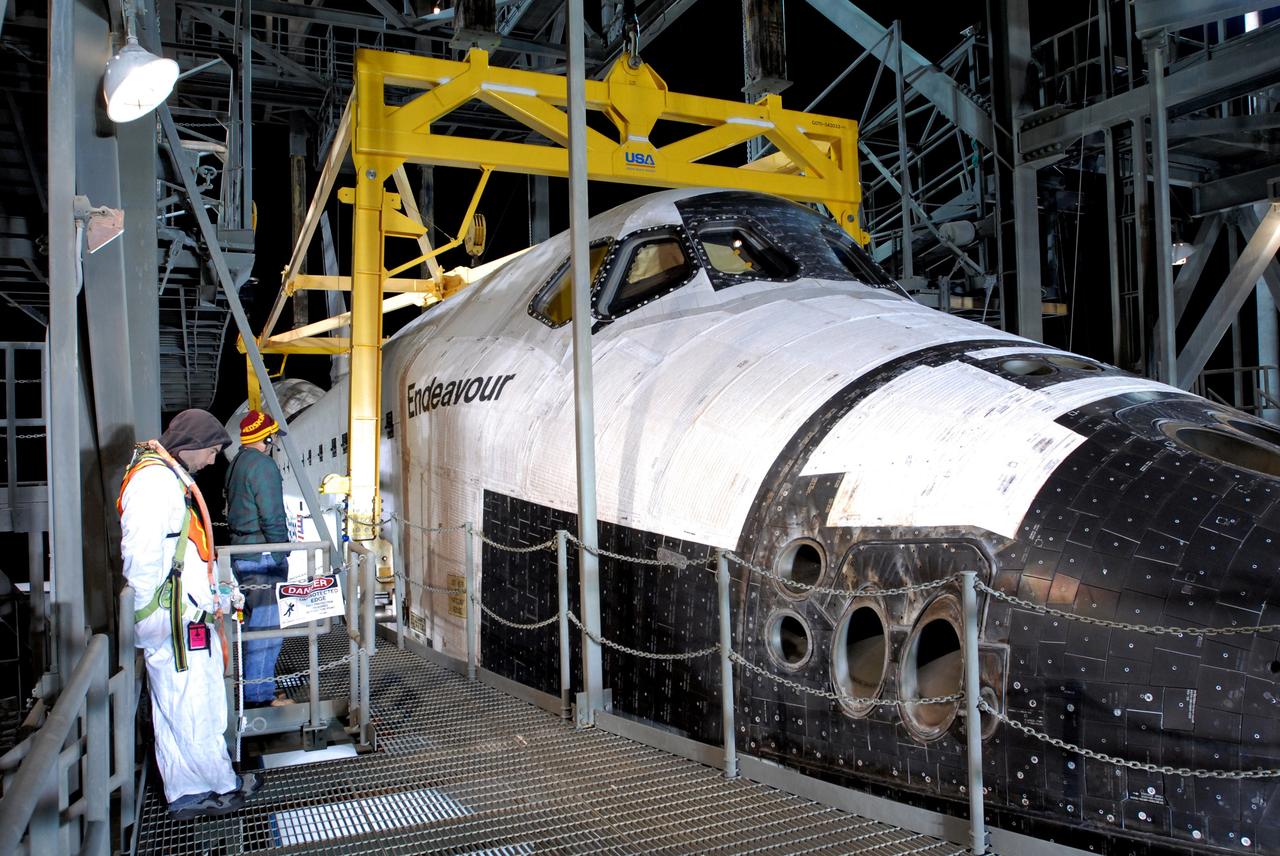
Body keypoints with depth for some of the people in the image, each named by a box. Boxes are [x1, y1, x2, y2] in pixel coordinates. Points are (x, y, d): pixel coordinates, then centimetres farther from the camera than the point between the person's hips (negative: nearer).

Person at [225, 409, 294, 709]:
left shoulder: (237, 464, 15)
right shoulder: (263, 465, -15)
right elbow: (273, 517, -19)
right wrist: (282, 553, -10)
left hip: (241, 554, 10)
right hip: (263, 557, -10)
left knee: (255, 621, 17)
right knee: (267, 626, -4)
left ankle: (256, 688, 26)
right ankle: (260, 695, 1)